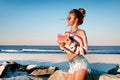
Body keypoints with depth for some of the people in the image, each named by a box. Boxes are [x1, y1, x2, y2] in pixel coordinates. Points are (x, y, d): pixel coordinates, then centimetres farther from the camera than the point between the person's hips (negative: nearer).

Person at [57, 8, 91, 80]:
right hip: (72, 66, 7)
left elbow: (84, 51, -10)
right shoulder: (67, 33, 11)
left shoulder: (81, 32, -6)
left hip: (81, 64, -7)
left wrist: (72, 45, -21)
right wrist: (62, 46, -3)